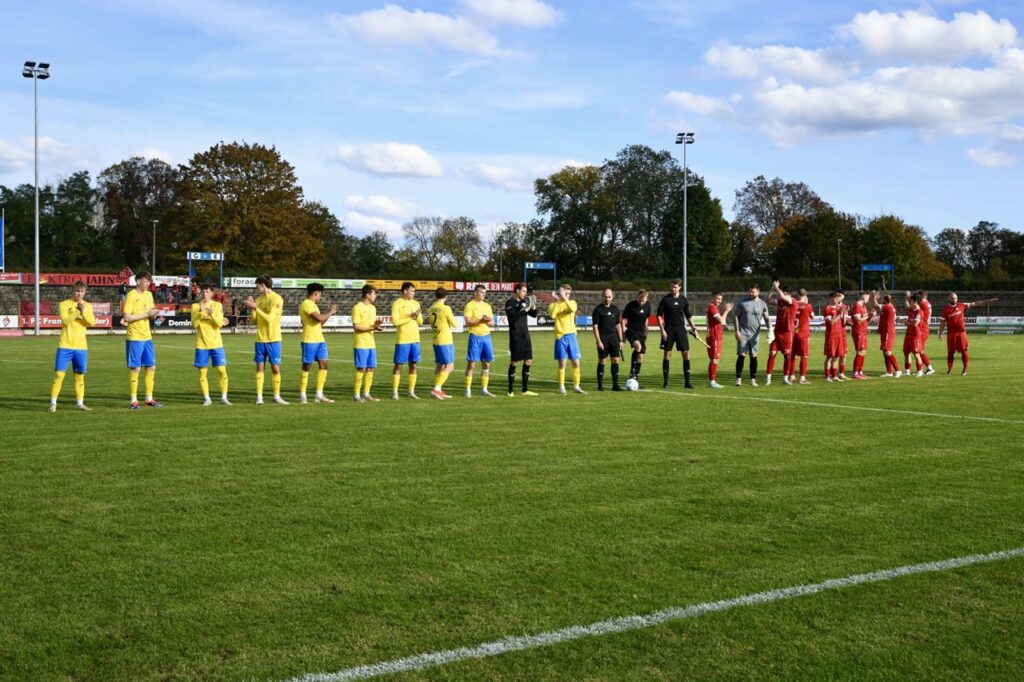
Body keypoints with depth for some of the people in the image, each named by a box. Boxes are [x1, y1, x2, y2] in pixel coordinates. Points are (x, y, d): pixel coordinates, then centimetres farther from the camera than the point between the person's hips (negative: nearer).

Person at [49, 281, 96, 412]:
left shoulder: (88, 306, 7)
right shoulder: (64, 304, -1)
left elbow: (92, 323, -7)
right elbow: (65, 320, -16)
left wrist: (84, 311, -20)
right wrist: (77, 311, -25)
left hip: (81, 346, 3)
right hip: (65, 346, -3)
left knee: (80, 375, 8)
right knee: (59, 374, -6)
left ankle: (80, 403, 16)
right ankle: (53, 403, 0)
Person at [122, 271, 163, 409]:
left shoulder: (149, 294, 11)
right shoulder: (131, 295, -10)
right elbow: (127, 317, -18)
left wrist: (154, 313, -6)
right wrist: (146, 314, -19)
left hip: (147, 337, 7)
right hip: (135, 337, -7)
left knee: (151, 367, 8)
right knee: (135, 368, -3)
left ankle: (149, 399, 17)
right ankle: (134, 401, 4)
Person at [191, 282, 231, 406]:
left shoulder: (217, 305, 3)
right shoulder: (195, 306, 3)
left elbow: (219, 323, -8)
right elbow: (195, 324, -8)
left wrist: (212, 313, -24)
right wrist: (200, 311, -19)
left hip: (216, 343, 0)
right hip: (201, 344, 0)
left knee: (222, 371, -3)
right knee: (202, 372, 0)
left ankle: (224, 398, 5)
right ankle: (207, 398, 9)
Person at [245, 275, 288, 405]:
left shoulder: (277, 299, -9)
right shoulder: (259, 300, 10)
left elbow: (269, 318, -17)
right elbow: (255, 320, 11)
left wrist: (255, 307, -18)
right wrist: (251, 309, -4)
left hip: (273, 339, -5)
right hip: (260, 339, 5)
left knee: (275, 368, -1)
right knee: (260, 367, 3)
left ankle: (277, 396, 10)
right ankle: (259, 396, 6)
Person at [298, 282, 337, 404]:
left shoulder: (313, 305, 18)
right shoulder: (306, 304, -13)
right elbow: (319, 318, -23)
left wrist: (329, 314, 13)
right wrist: (330, 313, -7)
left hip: (320, 339, 9)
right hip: (309, 340, -9)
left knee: (323, 365, 5)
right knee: (307, 367, -2)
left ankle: (319, 395, 8)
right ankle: (302, 396, 5)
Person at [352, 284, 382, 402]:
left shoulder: (372, 308, 14)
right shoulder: (357, 308, -11)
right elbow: (356, 327, -14)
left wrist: (376, 324, -2)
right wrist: (371, 328, -22)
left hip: (371, 343, 8)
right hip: (360, 343, -8)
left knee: (370, 369, 7)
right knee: (361, 369, -6)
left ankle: (366, 394, 14)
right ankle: (357, 395, 0)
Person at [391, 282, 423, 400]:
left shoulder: (416, 303, 12)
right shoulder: (397, 303, -6)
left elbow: (420, 322, 12)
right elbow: (395, 321, -15)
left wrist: (417, 316, -9)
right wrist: (410, 317, -14)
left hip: (415, 339, 6)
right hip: (402, 339, -6)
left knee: (413, 365, 6)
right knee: (399, 365, -2)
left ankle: (411, 391, 13)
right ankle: (394, 392, 3)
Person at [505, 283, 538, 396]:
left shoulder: (523, 302, 13)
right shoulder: (510, 303, -7)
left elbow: (534, 315, 16)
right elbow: (512, 317, -19)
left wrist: (533, 306, -2)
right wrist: (523, 309, -24)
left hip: (525, 336, 7)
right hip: (515, 337, -7)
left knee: (528, 361, 6)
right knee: (514, 362, -3)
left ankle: (524, 389, 13)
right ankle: (511, 390, 3)